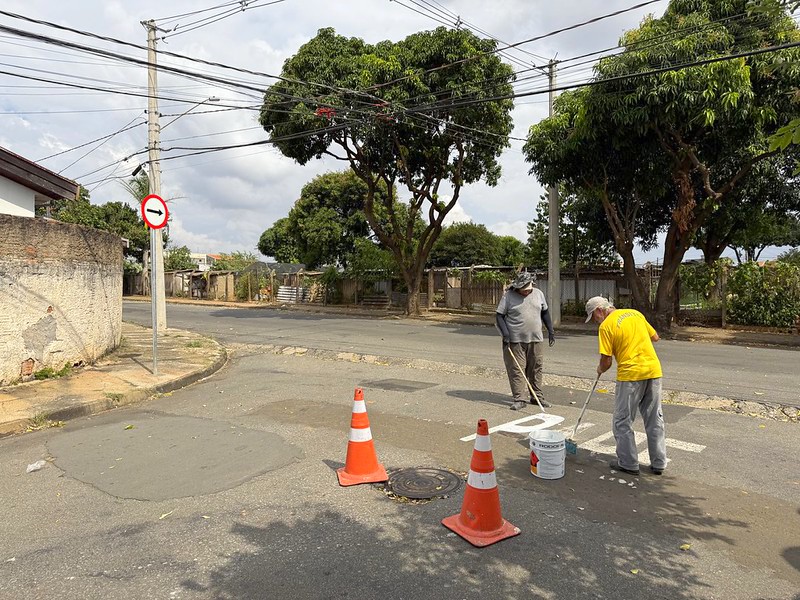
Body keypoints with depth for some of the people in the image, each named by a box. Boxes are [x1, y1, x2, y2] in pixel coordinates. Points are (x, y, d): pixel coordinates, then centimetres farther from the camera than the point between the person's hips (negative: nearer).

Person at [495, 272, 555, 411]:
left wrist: (550, 331, 14)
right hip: (515, 340, -4)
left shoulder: (538, 294, 7)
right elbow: (499, 315, -5)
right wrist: (505, 333, -16)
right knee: (516, 370, -4)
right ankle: (519, 399, 1)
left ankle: (537, 396, 20)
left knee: (536, 368, 9)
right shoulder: (508, 296, -6)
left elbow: (545, 312, 18)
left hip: (535, 339, 4)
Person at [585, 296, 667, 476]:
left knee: (622, 421, 8)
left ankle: (628, 463, 14)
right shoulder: (635, 313, 11)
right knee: (654, 419, 15)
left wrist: (600, 370, 12)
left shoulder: (606, 326, -8)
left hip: (631, 374, -7)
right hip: (654, 370, 7)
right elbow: (655, 337, 20)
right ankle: (658, 463, 23)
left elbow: (606, 362, -8)